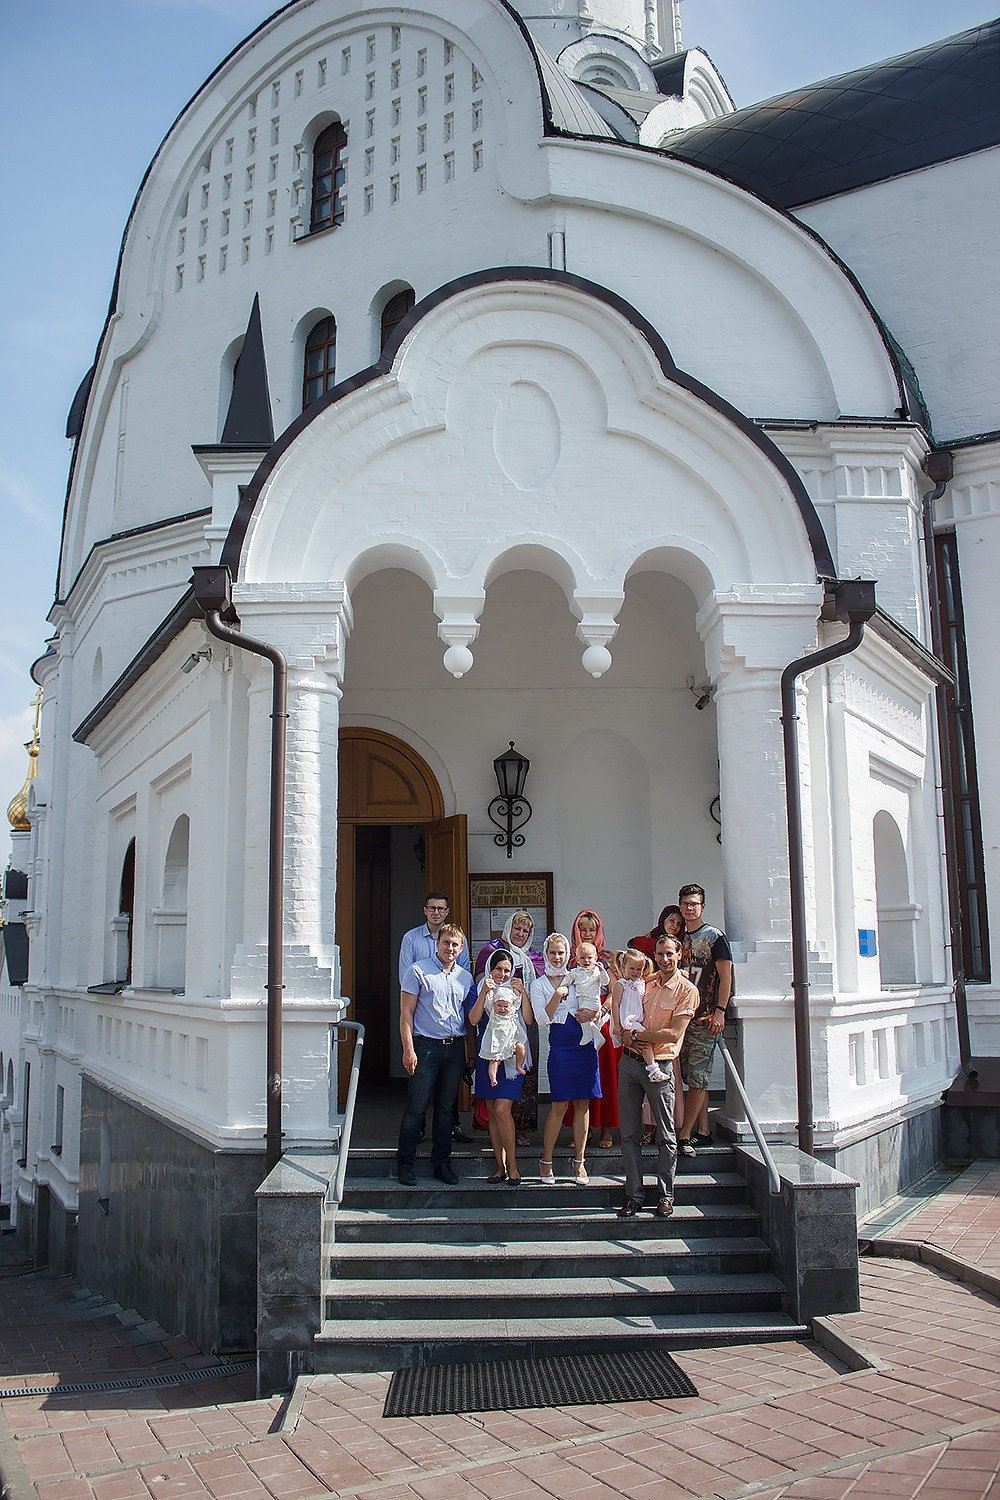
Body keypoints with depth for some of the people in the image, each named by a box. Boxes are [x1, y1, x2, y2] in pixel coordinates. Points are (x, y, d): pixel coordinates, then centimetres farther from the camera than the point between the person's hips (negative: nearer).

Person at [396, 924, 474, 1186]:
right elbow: (406, 1013, -5)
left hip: (455, 1047, 5)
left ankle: (441, 1162, 20)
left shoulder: (465, 977, 12)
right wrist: (408, 1050, -11)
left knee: (446, 1107, 10)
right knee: (417, 1107, -4)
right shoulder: (418, 971, -2)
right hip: (426, 1045, -4)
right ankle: (405, 1163, 8)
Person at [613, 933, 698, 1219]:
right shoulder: (644, 982, 10)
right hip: (629, 1062, 4)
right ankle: (633, 1195, 12)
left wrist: (635, 1035, -11)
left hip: (659, 1067, -4)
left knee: (665, 1136, 4)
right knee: (629, 1134, 6)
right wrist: (624, 1034, -1)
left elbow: (673, 1034, -14)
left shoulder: (687, 990, -5)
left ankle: (665, 1195, 15)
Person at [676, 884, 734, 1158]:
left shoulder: (715, 936, -4)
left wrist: (720, 1011, -17)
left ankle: (685, 1136, -7)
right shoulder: (680, 938, 15)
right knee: (692, 1078, 9)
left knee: (697, 1079, -7)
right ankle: (702, 1132, 16)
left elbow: (726, 976, -8)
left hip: (706, 1018, -7)